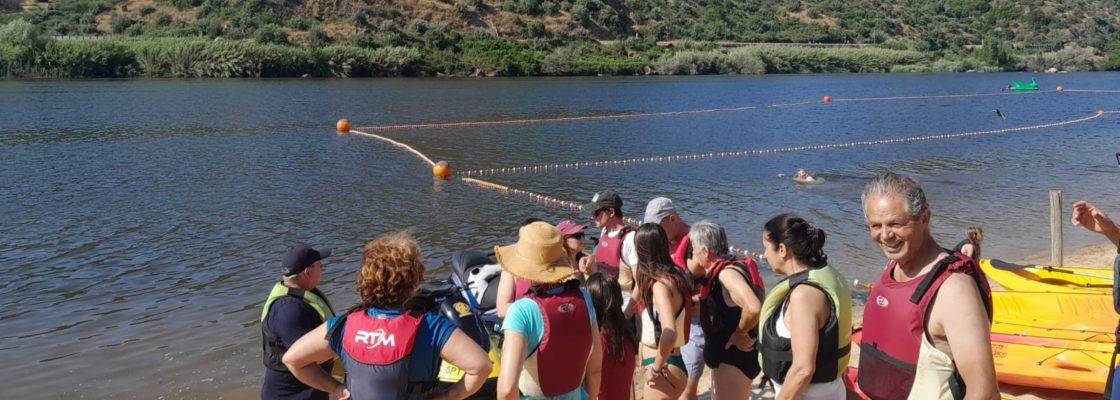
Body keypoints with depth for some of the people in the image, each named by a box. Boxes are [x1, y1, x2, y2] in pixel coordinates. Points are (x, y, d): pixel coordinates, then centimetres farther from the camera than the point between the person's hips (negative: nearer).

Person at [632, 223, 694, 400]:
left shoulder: (661, 284, -22)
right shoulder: (674, 276, 5)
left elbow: (669, 334, -33)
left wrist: (656, 368, -22)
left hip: (664, 370, -9)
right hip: (667, 366, 9)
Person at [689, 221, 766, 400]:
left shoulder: (727, 273, -24)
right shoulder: (719, 272, 6)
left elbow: (753, 307, -37)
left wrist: (740, 334, -23)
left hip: (735, 355, -10)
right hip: (726, 354, 10)